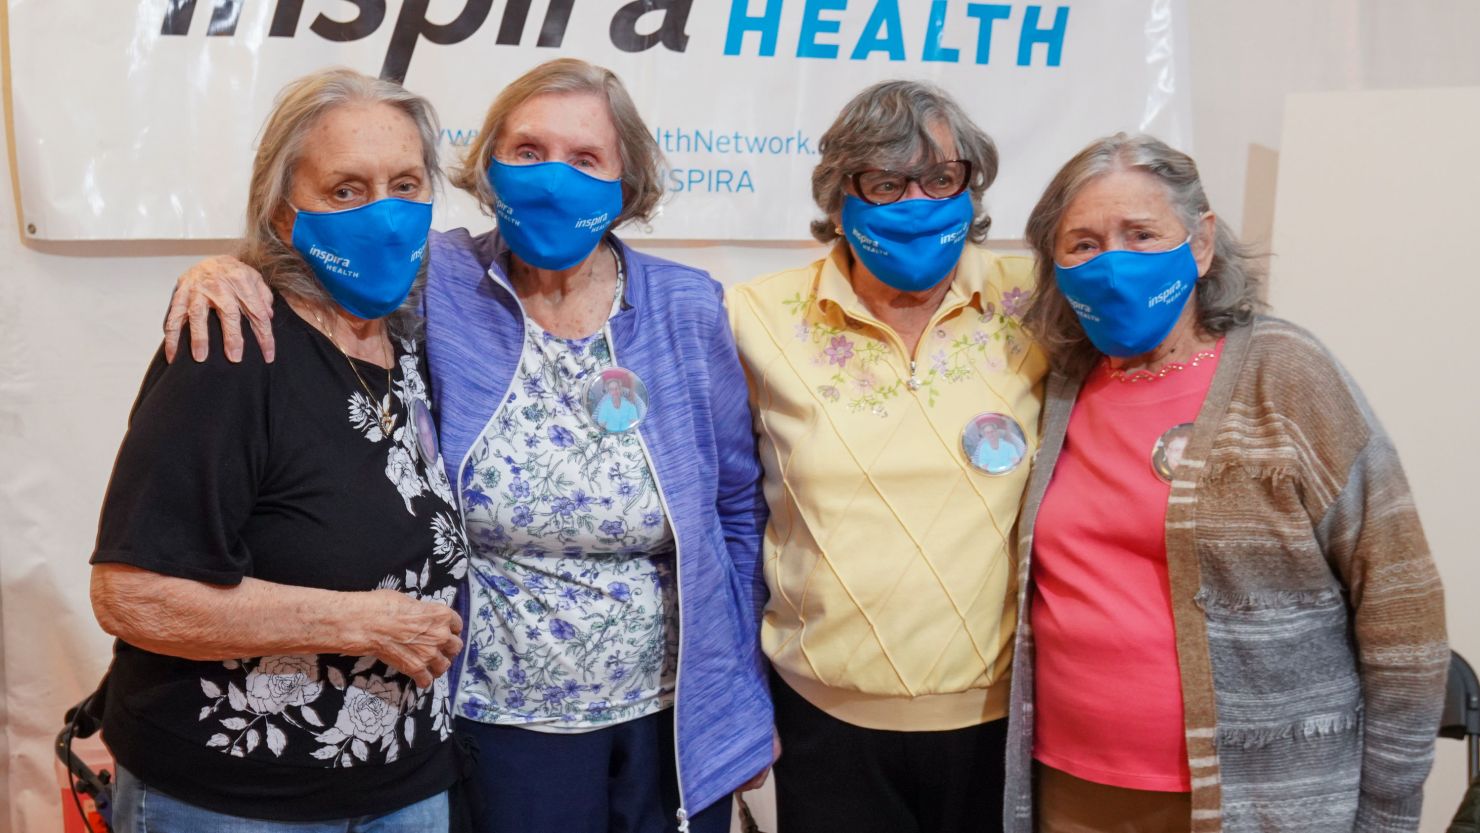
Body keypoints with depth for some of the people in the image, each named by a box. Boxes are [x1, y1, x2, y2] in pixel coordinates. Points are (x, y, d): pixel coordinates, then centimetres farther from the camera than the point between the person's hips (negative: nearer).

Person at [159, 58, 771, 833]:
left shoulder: (688, 310, -6)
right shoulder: (434, 284, -9)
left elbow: (738, 509, 1)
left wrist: (747, 698, 4)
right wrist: (224, 266, -19)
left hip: (672, 717, 1)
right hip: (499, 719, -1)